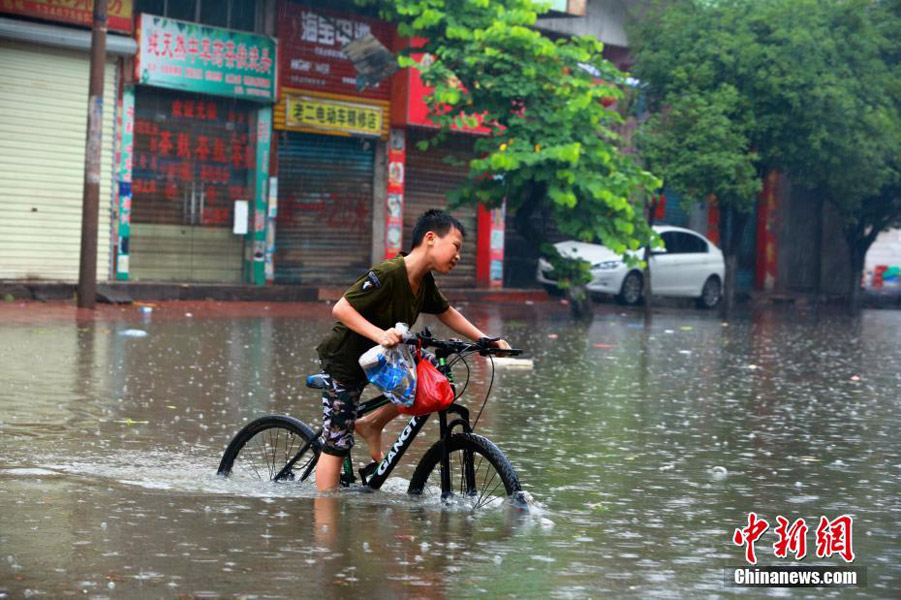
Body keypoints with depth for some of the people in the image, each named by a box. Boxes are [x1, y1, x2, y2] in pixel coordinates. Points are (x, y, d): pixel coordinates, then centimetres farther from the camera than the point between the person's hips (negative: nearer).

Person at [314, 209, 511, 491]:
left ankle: (371, 425, 9)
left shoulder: (424, 282, -2)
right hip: (343, 361, -8)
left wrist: (484, 339, 4)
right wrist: (379, 334, -40)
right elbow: (341, 308, -29)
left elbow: (447, 313, 13)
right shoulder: (387, 275, -28)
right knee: (337, 445, -5)